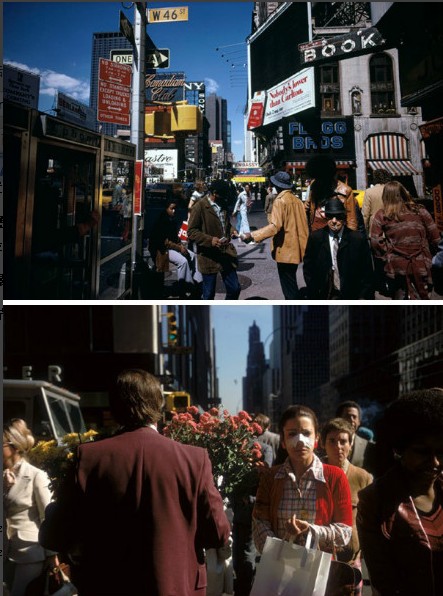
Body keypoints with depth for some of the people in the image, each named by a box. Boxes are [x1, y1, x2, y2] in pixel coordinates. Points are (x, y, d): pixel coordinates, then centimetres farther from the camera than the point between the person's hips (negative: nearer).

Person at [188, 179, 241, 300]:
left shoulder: (223, 205, 10)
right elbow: (191, 232, -12)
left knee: (234, 289, 9)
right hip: (209, 257, -6)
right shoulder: (199, 207, -11)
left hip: (226, 253, 6)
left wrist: (232, 230, 4)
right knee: (209, 294, 5)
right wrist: (210, 240, -25)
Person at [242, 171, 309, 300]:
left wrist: (252, 236, -33)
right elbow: (302, 224, 13)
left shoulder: (280, 201, -15)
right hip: (296, 249, 8)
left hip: (285, 251, -8)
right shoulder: (297, 200, 8)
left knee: (289, 288, -2)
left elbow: (275, 226, -28)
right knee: (291, 285, 20)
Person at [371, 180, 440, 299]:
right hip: (420, 266, 1)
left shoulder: (381, 216, -3)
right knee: (422, 298, 11)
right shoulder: (420, 211, 1)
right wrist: (427, 254, 15)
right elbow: (435, 238, 0)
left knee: (398, 298, 12)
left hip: (396, 267, -1)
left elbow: (375, 242, -12)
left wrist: (386, 256, 2)